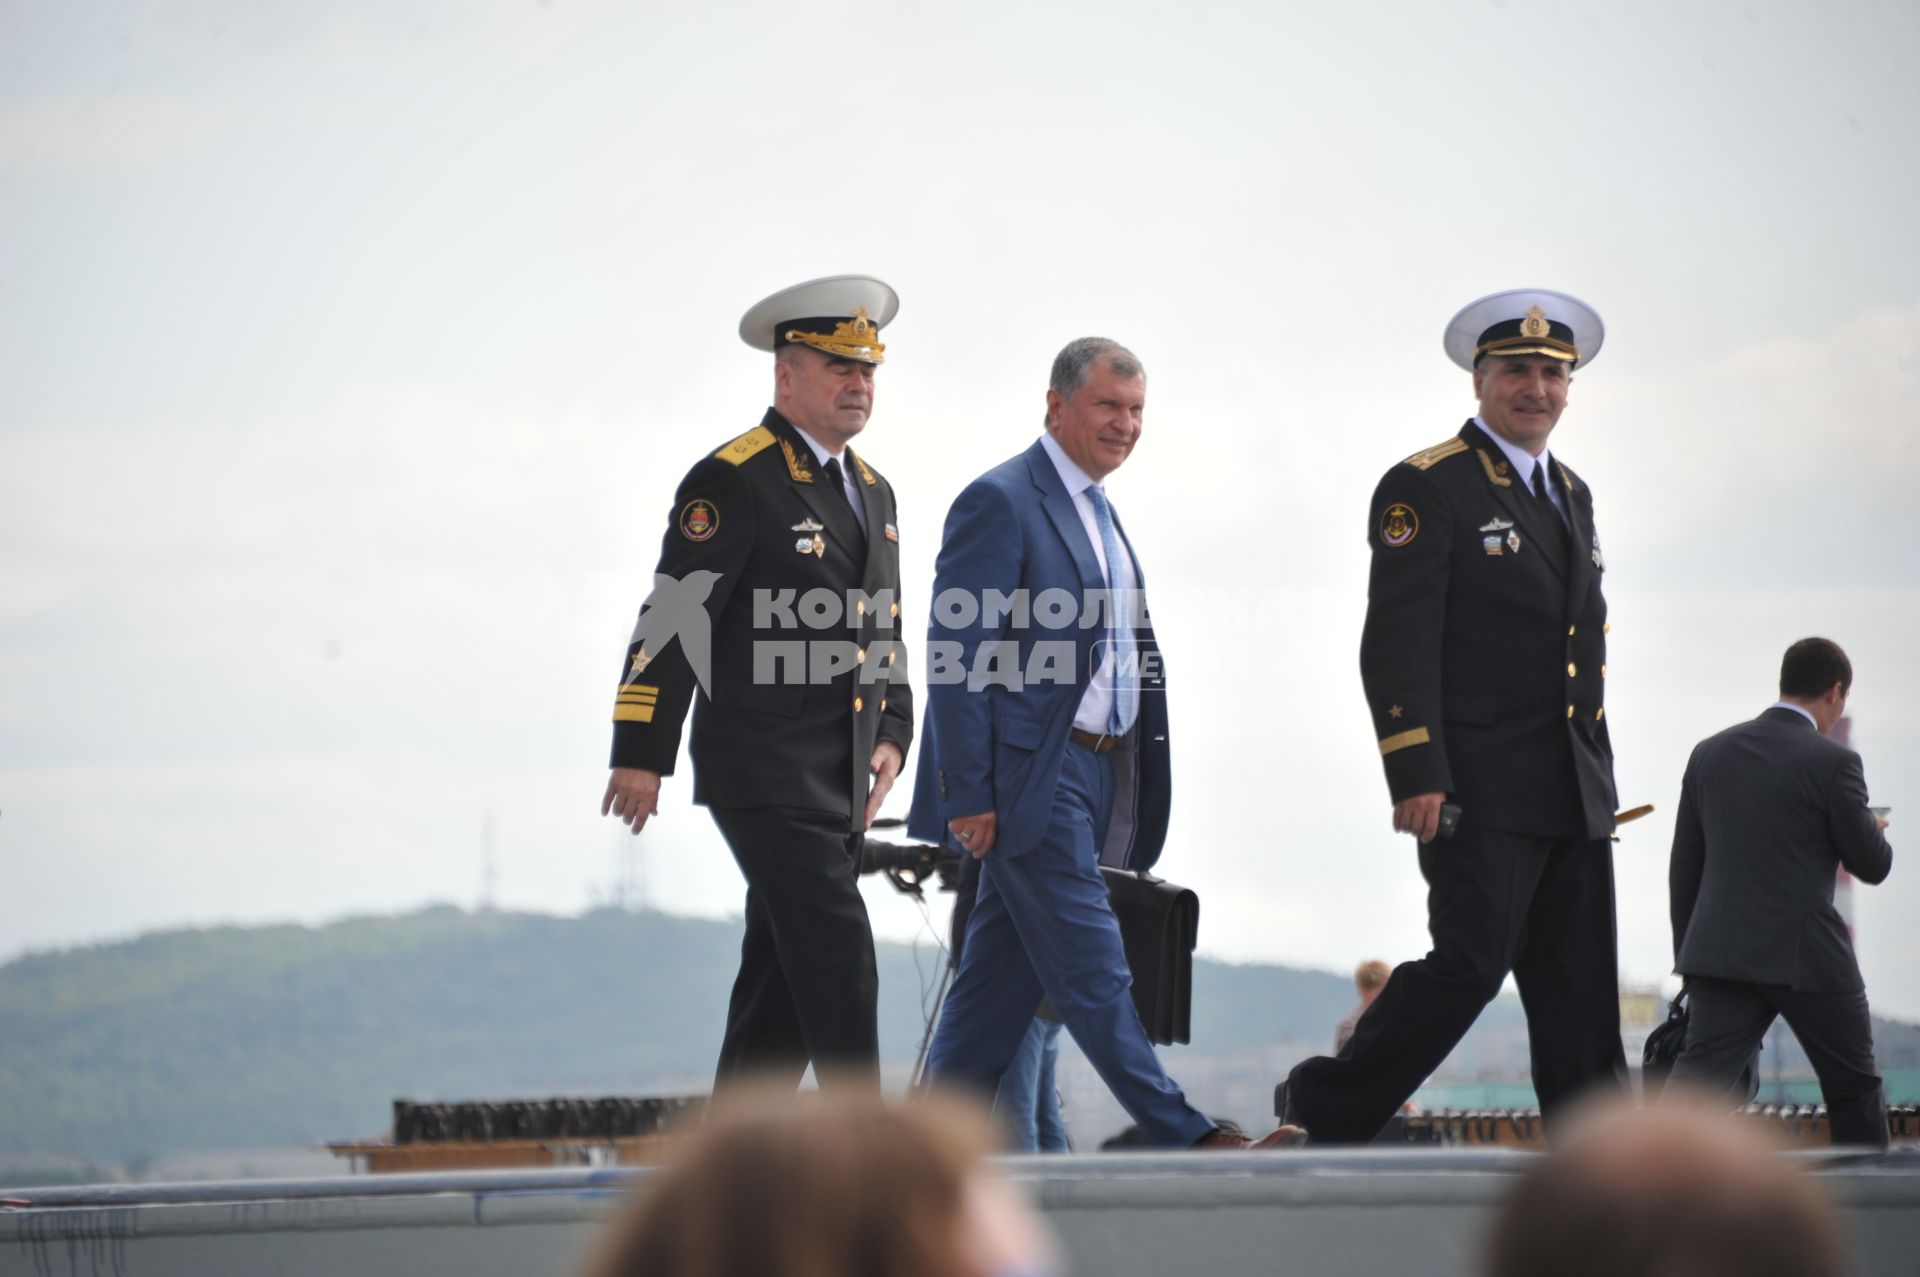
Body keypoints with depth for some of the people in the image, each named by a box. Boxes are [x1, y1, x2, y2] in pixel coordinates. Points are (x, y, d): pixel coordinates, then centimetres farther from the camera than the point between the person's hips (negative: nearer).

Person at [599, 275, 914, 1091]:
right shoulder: (735, 481, -10)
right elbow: (674, 618, -12)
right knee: (838, 966, -13)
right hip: (766, 776, -8)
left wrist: (891, 734, 9)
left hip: (841, 781, 8)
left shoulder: (873, 492, 17)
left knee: (784, 980, 10)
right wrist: (642, 755, -14)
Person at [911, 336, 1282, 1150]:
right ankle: (1183, 1138, -8)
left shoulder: (1095, 510, 18)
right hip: (1033, 774, -9)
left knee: (1003, 969, 10)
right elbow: (957, 657, -15)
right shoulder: (1000, 502, -10)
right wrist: (969, 795, -19)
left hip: (1094, 770, 9)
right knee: (1092, 967, -7)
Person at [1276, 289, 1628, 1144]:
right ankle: (1327, 1107, -1)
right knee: (1471, 961, -13)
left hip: (1575, 790, 8)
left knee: (1580, 990, 5)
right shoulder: (1426, 488, -5)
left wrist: (1600, 769, 18)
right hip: (1480, 786, -8)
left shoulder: (1572, 494, 19)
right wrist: (1417, 778, -19)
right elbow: (1398, 641, -12)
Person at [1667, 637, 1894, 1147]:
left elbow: (1684, 869, 12)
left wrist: (1689, 959, 20)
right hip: (1808, 958, -4)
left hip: (1720, 951, 4)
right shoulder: (1832, 763, -9)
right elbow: (1872, 866, -1)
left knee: (1696, 1083, -6)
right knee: (1855, 1087, 14)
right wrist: (1874, 831, 22)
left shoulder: (1710, 754, 8)